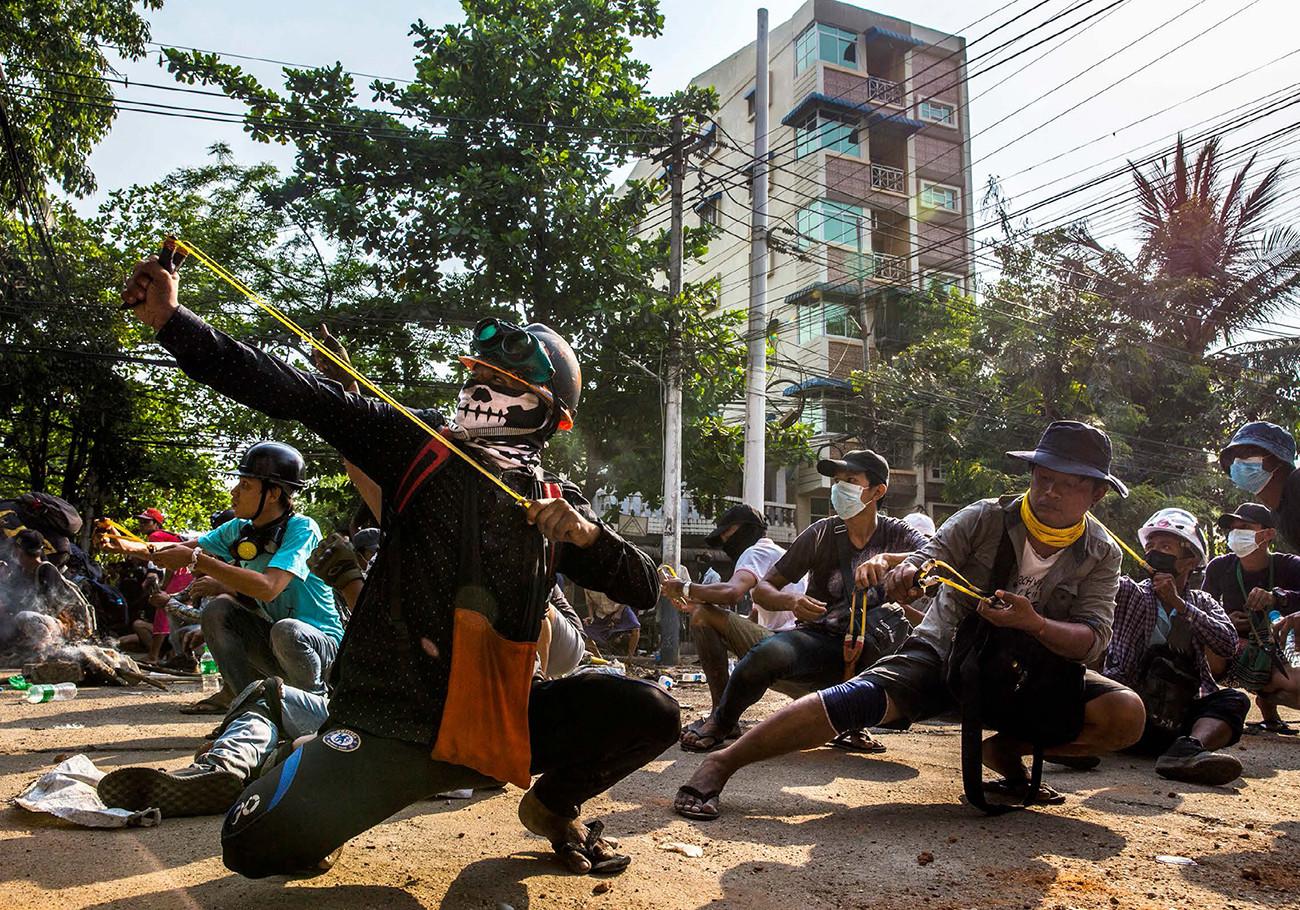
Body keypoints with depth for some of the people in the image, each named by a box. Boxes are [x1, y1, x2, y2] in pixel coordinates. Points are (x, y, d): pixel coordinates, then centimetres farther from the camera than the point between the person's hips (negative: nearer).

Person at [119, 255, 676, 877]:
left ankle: (553, 807, 18)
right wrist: (171, 320, -13)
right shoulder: (419, 448, 0)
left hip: (498, 723, 2)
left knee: (650, 712, -11)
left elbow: (645, 591, 4)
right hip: (390, 725, -2)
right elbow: (300, 395, -8)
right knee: (256, 847, -18)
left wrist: (585, 533, -14)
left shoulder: (558, 503, 6)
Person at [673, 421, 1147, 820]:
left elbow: (1094, 639, -13)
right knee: (858, 698, -30)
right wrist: (903, 572, -45)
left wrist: (1035, 624, -34)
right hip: (943, 652, -3)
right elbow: (928, 559, -19)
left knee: (1126, 714, -21)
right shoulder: (986, 518, -9)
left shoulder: (1101, 556, -4)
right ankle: (722, 763, -28)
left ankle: (1005, 750, -2)